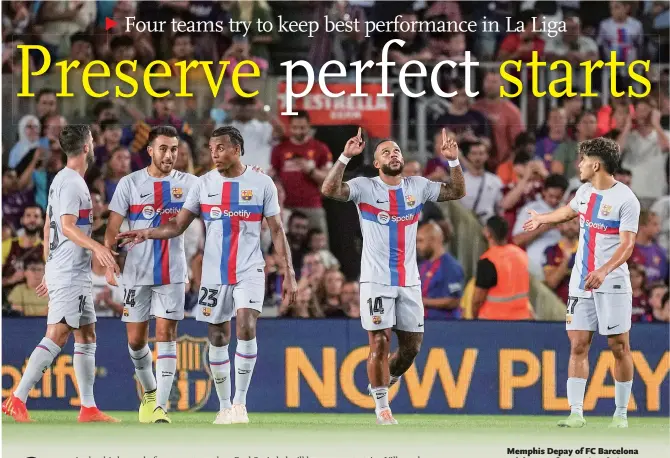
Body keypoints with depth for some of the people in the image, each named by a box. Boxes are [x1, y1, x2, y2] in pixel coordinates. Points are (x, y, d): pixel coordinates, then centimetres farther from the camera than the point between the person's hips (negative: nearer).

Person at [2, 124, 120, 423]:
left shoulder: (63, 180, 17)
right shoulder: (71, 182, -13)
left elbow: (48, 226, 22)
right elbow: (67, 227, -23)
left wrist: (49, 270, 26)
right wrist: (96, 247, -37)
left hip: (76, 274, 10)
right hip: (69, 274, -10)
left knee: (86, 337, 10)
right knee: (57, 336, -13)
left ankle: (88, 409, 11)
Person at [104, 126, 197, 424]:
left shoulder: (188, 183, 4)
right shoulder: (130, 184, 1)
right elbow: (113, 228, 1)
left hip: (172, 274, -1)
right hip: (137, 273, 1)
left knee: (166, 335, -8)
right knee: (136, 339, 7)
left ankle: (161, 406, -10)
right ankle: (149, 392, 32)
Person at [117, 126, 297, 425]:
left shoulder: (262, 184, -1)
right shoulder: (204, 184, 4)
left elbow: (277, 231, 2)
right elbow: (178, 226, 4)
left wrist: (289, 273, -2)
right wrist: (147, 233, -15)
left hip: (249, 271, -3)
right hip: (214, 273, 3)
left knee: (246, 327, -20)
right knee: (217, 338, 4)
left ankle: (240, 402, -8)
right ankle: (224, 406, 17)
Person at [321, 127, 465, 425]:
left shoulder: (417, 187, 8)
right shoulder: (365, 187, -4)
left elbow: (458, 192, 9)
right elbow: (329, 190, -19)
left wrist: (453, 161, -5)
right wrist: (346, 157, -27)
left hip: (409, 281, 4)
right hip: (376, 280, -4)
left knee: (412, 345, 8)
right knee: (380, 343, -6)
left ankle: (386, 379, 34)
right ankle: (381, 406, 5)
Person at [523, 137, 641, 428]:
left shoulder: (626, 199, -12)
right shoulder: (585, 191, 10)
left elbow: (627, 244, -20)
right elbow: (569, 211, 34)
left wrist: (604, 270, -35)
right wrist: (542, 219, 51)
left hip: (612, 284, -6)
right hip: (581, 283, 6)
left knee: (619, 347, -2)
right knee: (578, 345, -1)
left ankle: (621, 413, 7)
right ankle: (576, 413, -1)